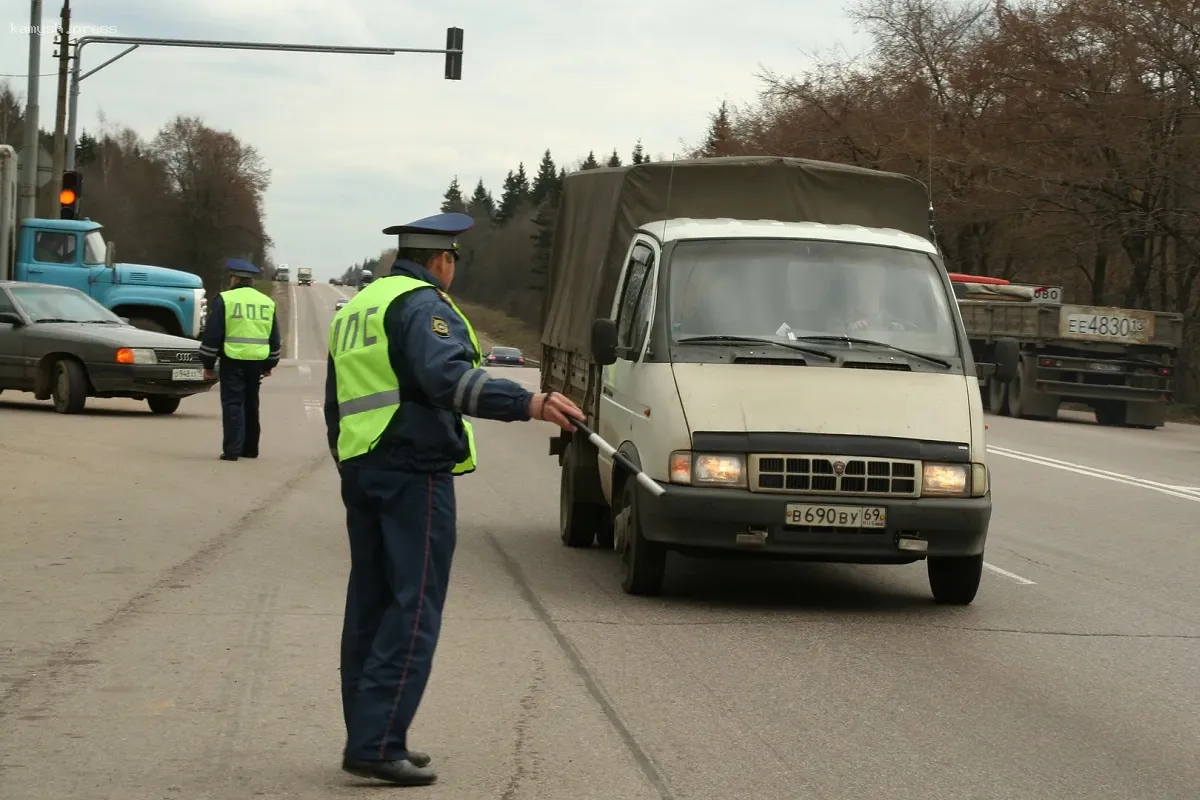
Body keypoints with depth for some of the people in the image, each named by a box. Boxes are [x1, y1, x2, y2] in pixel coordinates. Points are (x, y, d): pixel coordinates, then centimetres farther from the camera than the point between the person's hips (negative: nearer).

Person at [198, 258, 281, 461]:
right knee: (251, 405, 16)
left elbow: (212, 335, -6)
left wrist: (208, 364, 1)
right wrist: (269, 364, 26)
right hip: (257, 361, 5)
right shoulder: (267, 302, 12)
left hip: (233, 361, -5)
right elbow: (274, 339, 17)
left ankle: (232, 449, -10)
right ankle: (250, 448, 22)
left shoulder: (224, 299, -4)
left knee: (232, 404, -3)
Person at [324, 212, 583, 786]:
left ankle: (368, 738, 14)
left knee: (371, 605, 12)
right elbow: (445, 377, -27)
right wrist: (528, 404, -37)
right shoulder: (423, 304, -8)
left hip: (360, 473, 9)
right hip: (413, 474, -9)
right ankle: (376, 744, -15)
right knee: (413, 611, -9)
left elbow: (336, 403, 26)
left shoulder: (355, 309, 20)